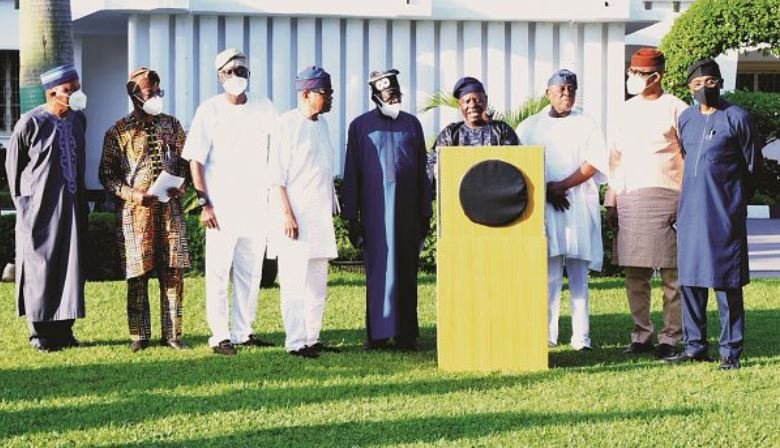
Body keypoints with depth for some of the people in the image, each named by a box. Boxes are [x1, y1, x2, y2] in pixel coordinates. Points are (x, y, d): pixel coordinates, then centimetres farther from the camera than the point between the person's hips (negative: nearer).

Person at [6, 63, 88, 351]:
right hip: (40, 208, -5)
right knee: (40, 268, 1)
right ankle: (40, 334, 9)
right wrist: (24, 202, 2)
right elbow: (13, 164, -2)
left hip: (71, 206, 5)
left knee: (70, 268, 6)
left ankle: (63, 331, 14)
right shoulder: (30, 123, -13)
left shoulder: (79, 120, 5)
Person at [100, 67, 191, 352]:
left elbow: (184, 162, 16)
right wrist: (134, 194, -14)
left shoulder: (171, 125, 11)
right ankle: (139, 336, 9)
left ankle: (172, 334, 8)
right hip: (135, 212, -3)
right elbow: (107, 174, -1)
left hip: (170, 209, 3)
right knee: (138, 275, 0)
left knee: (173, 274, 0)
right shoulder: (118, 131, 0)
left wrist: (181, 185, -5)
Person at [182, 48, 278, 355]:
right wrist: (204, 203, -10)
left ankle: (243, 332, 17)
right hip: (222, 206, -4)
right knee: (218, 272, -3)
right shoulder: (210, 110, -2)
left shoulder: (264, 109, 7)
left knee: (250, 272, 8)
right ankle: (220, 336, 1)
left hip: (257, 205, 4)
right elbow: (196, 159, -3)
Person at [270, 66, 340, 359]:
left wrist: (331, 209, 17)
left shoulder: (320, 124, 14)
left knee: (318, 282, 11)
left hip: (321, 214, 8)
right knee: (296, 282, -6)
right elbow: (277, 173, -13)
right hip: (297, 215, -8)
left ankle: (312, 338, 19)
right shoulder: (288, 124, -10)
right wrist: (287, 213, -18)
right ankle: (295, 342, -2)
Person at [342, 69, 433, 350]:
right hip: (375, 208, -2)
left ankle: (406, 334, 8)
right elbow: (352, 175, 4)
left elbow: (422, 171, 13)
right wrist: (352, 217, 1)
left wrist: (425, 212, 9)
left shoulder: (411, 124, 11)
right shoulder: (360, 126, 4)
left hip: (407, 209, 2)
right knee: (379, 270, -2)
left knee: (407, 271, 3)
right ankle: (378, 334, 2)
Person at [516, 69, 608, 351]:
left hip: (579, 204, 0)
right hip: (542, 205, 0)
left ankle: (581, 336, -3)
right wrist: (547, 191, -8)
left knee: (579, 271, -2)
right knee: (548, 271, -4)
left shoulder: (586, 125, 10)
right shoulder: (530, 127, 12)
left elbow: (595, 163, -1)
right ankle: (547, 334, -4)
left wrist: (562, 185, -11)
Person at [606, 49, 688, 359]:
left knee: (671, 273, -3)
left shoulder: (676, 110, -1)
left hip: (666, 199, -5)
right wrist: (612, 201, 12)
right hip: (629, 201, 5)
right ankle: (641, 335, 13)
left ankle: (671, 338, 2)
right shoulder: (627, 110, 15)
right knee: (634, 274, 6)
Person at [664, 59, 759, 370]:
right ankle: (694, 346, 16)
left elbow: (751, 166, 2)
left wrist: (736, 202, 7)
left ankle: (730, 351, 2)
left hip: (724, 214, -5)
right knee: (690, 279, 7)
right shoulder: (685, 118, 11)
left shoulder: (737, 118, -4)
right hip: (690, 212, 5)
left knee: (727, 283, -3)